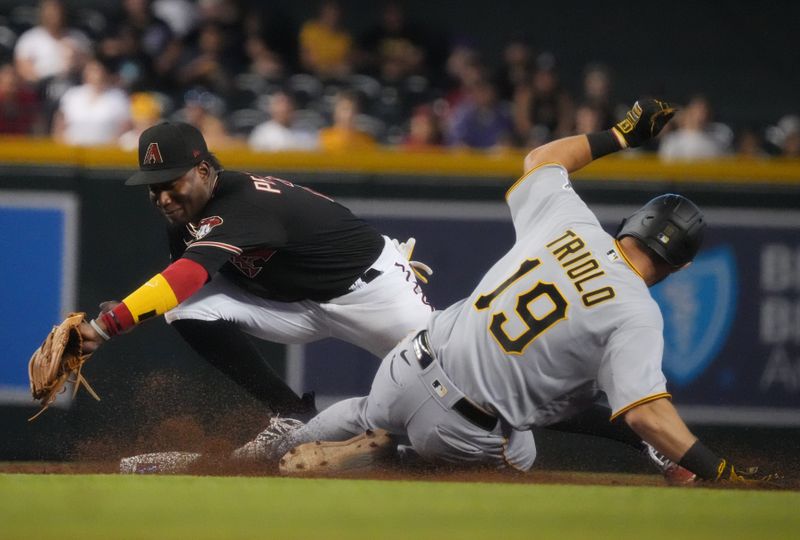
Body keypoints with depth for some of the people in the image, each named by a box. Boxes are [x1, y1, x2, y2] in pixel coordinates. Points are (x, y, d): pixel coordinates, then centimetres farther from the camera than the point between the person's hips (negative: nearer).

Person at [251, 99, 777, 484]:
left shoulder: (570, 221, 0)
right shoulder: (636, 315, -16)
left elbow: (541, 159, 22)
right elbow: (645, 412, -27)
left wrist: (621, 134, 29)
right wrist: (718, 472, -27)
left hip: (413, 366, 5)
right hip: (462, 428, -5)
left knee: (371, 415, 39)